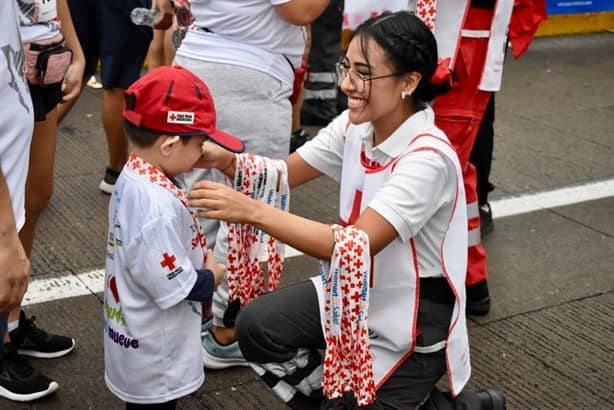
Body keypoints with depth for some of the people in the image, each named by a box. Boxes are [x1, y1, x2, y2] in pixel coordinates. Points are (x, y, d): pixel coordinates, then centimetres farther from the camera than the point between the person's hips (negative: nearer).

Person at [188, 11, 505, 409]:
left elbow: (358, 244, -37)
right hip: (358, 295, 7)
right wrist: (226, 160, -19)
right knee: (257, 328, -8)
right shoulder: (355, 125, -6)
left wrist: (252, 210, -42)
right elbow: (284, 173, 2)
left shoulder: (429, 158, -29)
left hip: (412, 324, -7)